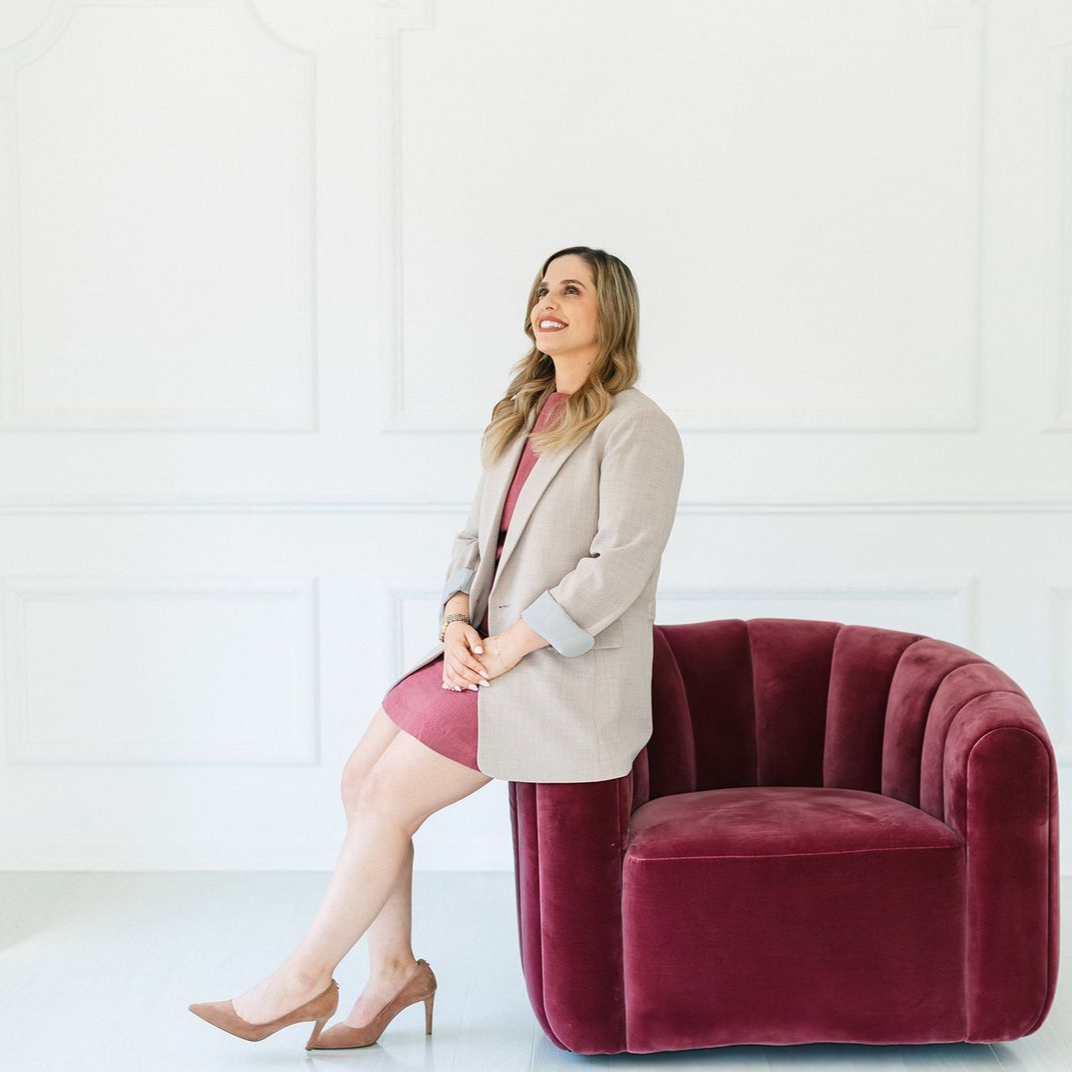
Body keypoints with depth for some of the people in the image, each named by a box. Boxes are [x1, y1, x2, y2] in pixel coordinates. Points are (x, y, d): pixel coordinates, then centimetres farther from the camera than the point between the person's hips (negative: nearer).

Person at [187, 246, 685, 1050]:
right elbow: (475, 538, 16)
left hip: (566, 671, -8)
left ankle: (307, 976, 5)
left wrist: (506, 648, -18)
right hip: (493, 650, 8)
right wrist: (457, 621, -4)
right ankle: (392, 970, 12)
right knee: (361, 778, -1)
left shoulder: (637, 428, -11)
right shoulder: (522, 418, 15)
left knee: (389, 797, -11)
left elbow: (617, 568, -18)